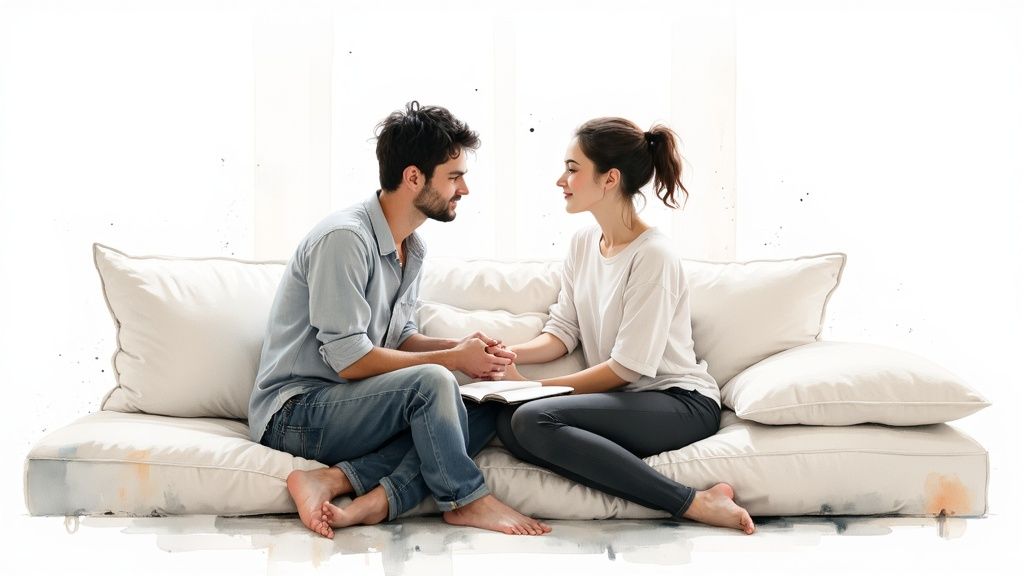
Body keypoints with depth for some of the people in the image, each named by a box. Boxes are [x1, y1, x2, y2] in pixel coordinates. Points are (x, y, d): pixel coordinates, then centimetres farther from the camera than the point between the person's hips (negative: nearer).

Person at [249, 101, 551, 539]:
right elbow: (349, 361, -22)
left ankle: (339, 480, -22)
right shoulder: (344, 238, -19)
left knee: (485, 411, -12)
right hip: (295, 413, -9)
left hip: (349, 404, 9)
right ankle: (466, 501, -10)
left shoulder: (411, 247, 11)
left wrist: (461, 346, -4)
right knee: (432, 382, -31)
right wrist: (453, 359, -15)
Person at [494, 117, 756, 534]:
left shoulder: (653, 256, -17)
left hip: (681, 403, -8)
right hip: (623, 398, 8)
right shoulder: (584, 242, 9)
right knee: (507, 423, -19)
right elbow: (562, 332, 9)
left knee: (533, 419, -29)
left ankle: (693, 503, -23)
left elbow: (628, 366, -18)